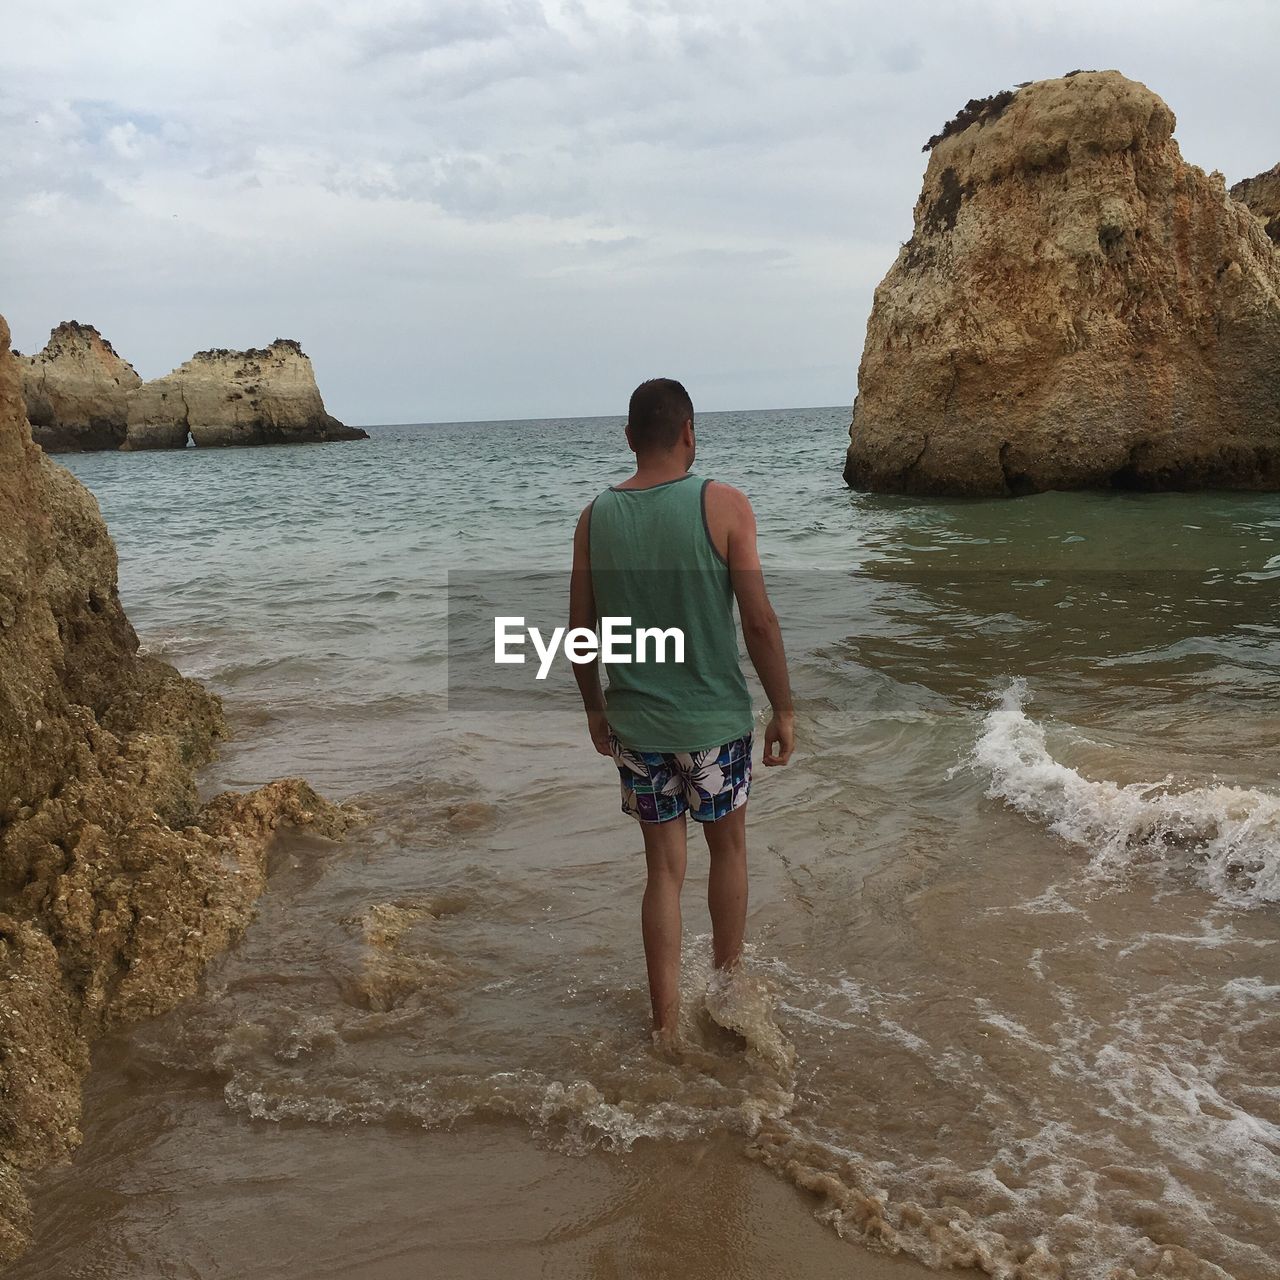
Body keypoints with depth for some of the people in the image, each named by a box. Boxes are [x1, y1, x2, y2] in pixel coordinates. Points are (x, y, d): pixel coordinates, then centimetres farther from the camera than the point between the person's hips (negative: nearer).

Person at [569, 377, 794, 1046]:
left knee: (664, 867, 14)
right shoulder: (723, 505, -12)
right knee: (728, 846, 21)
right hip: (714, 717, -2)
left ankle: (667, 1020, 21)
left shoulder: (595, 516, -2)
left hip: (634, 721, 2)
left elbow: (580, 629, 4)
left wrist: (594, 707, 17)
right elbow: (759, 621, -13)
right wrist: (783, 708, -2)